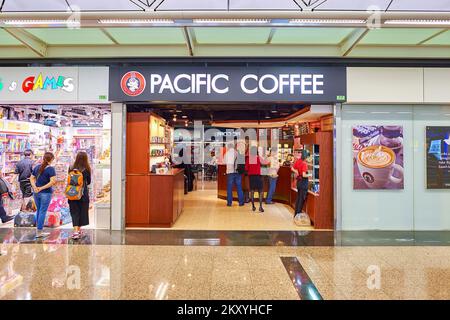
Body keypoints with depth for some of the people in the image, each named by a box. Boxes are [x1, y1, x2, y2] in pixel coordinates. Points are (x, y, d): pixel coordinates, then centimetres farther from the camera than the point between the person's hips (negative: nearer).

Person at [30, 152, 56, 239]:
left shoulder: (37, 167, 8)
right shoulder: (50, 169, -13)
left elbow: (32, 178, 9)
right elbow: (53, 181, -21)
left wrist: (34, 187, -3)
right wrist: (42, 188, -14)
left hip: (36, 192, 6)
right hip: (46, 193, -6)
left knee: (38, 211, 17)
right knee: (43, 212, 1)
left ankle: (39, 230, 26)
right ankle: (39, 232, 6)